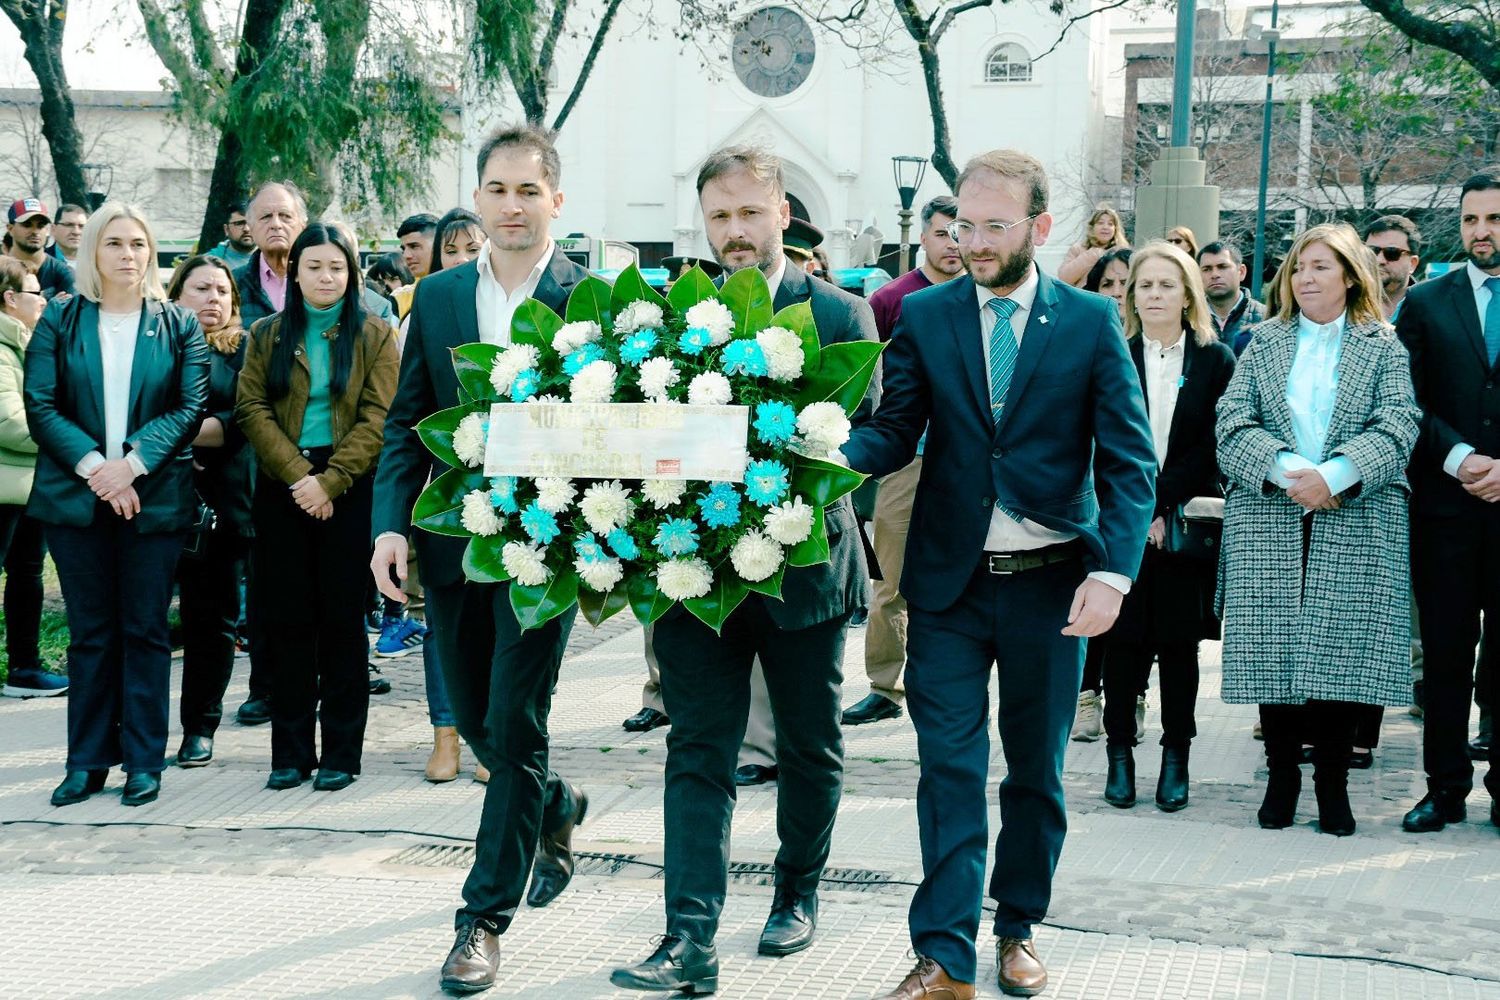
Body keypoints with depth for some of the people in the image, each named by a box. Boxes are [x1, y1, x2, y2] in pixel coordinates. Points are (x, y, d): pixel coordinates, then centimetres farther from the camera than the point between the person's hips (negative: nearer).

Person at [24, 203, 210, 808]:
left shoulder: (178, 326, 6)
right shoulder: (59, 322, 6)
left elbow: (191, 407, -2)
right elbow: (40, 406, -1)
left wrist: (132, 463, -14)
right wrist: (93, 466, -13)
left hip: (155, 497, -1)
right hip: (75, 498, 1)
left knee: (145, 631, 4)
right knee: (90, 633, 7)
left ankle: (144, 760, 11)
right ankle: (87, 763, 14)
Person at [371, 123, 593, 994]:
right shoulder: (438, 297, 7)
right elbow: (407, 422, 9)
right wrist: (392, 523, -3)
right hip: (453, 540, 5)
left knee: (514, 728, -3)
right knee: (477, 720, 16)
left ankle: (486, 919, 7)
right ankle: (556, 809, 45)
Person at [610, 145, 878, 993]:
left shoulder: (842, 315, -1)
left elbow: (866, 437, -7)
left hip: (803, 565, 0)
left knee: (810, 746, 15)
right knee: (700, 750, -2)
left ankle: (799, 891, 36)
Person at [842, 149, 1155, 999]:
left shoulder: (1092, 321, -2)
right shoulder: (925, 315, 2)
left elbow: (1130, 460, -4)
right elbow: (895, 432, -2)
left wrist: (1113, 571, -16)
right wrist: (839, 451, -25)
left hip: (1050, 581, 0)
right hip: (949, 579, 0)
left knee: (1036, 768, 13)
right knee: (950, 768, 0)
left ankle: (1019, 928, 29)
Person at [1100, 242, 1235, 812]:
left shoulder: (1216, 361, 4)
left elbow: (1212, 448, -2)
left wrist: (1162, 507, -11)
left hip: (1185, 525, 0)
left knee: (1179, 642, 4)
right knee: (1123, 640, 1)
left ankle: (1176, 760, 12)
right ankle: (1120, 754, 11)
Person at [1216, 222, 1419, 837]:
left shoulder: (1383, 347, 11)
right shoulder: (1264, 343, 14)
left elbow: (1397, 425, -3)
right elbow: (1233, 421, 1)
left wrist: (1334, 476, -18)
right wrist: (1286, 471, -16)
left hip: (1357, 524, -1)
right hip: (1269, 522, 1)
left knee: (1343, 652, -4)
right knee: (1272, 649, -1)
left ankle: (1333, 785, 8)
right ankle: (1282, 778, 12)